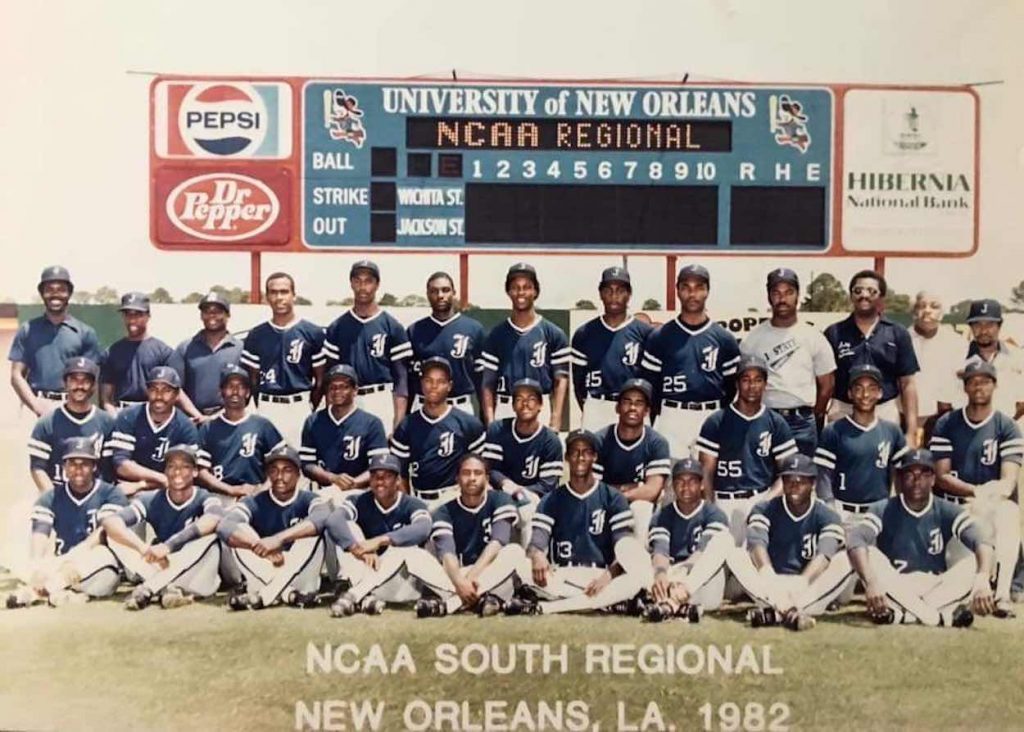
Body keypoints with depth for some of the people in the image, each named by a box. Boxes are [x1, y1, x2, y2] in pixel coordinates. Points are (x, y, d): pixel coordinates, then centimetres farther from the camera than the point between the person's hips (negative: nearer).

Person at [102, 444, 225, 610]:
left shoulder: (205, 499, -9)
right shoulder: (151, 500, -2)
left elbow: (213, 520, -35)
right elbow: (109, 522, -18)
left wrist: (168, 546, -43)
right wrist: (145, 548, -33)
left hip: (197, 579, -3)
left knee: (209, 535, -32)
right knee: (114, 534, -13)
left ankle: (146, 589, -27)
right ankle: (165, 588, -29)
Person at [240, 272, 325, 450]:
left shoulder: (312, 333, 2)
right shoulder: (256, 336, 9)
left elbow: (320, 378, 5)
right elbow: (252, 379, 13)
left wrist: (310, 409, 1)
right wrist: (261, 409, 6)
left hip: (300, 407, -2)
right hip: (268, 408, 2)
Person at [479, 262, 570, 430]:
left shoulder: (553, 334, 5)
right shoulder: (497, 334, 10)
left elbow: (561, 380, 2)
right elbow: (488, 383, 10)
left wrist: (555, 420, -10)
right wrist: (490, 421, -2)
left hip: (541, 411, -1)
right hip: (505, 411, 2)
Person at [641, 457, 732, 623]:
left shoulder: (714, 514, 5)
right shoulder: (662, 517, 10)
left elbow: (704, 551, -13)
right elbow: (659, 550, -9)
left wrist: (685, 570, -35)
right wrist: (661, 574, -34)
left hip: (706, 585, -2)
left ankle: (671, 602, -43)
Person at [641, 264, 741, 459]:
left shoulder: (724, 339, 8)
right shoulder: (659, 337, 6)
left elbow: (733, 387, 10)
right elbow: (649, 384, 7)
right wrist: (659, 418, 0)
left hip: (712, 420, 1)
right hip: (671, 420, -1)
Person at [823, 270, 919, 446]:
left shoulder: (898, 334, 6)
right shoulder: (834, 333, 5)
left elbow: (907, 384, 4)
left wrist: (911, 431, -2)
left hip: (886, 415, 0)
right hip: (843, 414, 0)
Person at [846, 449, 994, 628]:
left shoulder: (947, 511, -1)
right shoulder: (883, 510, -6)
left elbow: (981, 540, -18)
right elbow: (856, 540, -25)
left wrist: (982, 580, -39)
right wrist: (871, 582, -43)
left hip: (936, 588, 1)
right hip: (896, 588, -1)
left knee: (975, 563, -21)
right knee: (869, 555, -27)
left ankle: (901, 614, -29)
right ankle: (943, 614, -30)